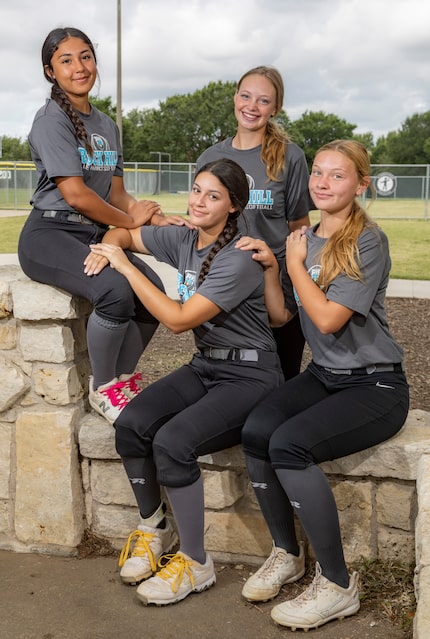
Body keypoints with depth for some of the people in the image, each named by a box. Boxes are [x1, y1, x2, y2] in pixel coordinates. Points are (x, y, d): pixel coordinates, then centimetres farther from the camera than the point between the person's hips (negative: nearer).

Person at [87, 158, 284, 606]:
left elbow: (179, 319, -23)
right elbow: (123, 233, 19)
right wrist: (107, 249, -6)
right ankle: (153, 528, 8)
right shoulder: (183, 240, 4)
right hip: (204, 367, 7)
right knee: (131, 424, -18)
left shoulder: (238, 261, -19)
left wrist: (125, 266, -17)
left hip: (248, 376, -7)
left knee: (172, 441, -29)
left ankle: (195, 563, -8)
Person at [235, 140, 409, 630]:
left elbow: (329, 318, -20)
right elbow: (280, 317, 12)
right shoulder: (305, 239, 9)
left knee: (288, 444, -29)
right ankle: (286, 553, 2)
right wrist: (270, 267, -1)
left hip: (374, 386, -6)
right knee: (255, 432, -22)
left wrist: (296, 263, -8)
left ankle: (337, 585, -12)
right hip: (322, 376, 6)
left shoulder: (368, 241, -12)